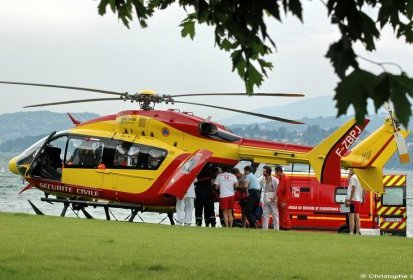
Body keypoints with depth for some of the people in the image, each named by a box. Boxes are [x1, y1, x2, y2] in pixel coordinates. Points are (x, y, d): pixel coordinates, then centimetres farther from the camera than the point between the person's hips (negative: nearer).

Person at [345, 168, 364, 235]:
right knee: (357, 218, 10)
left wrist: (350, 200, -18)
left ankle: (351, 233, -15)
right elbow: (363, 190, 16)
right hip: (358, 200, 9)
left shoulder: (353, 177, -9)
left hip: (353, 200, -9)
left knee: (351, 217, -10)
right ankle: (357, 233, 9)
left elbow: (353, 189, -17)